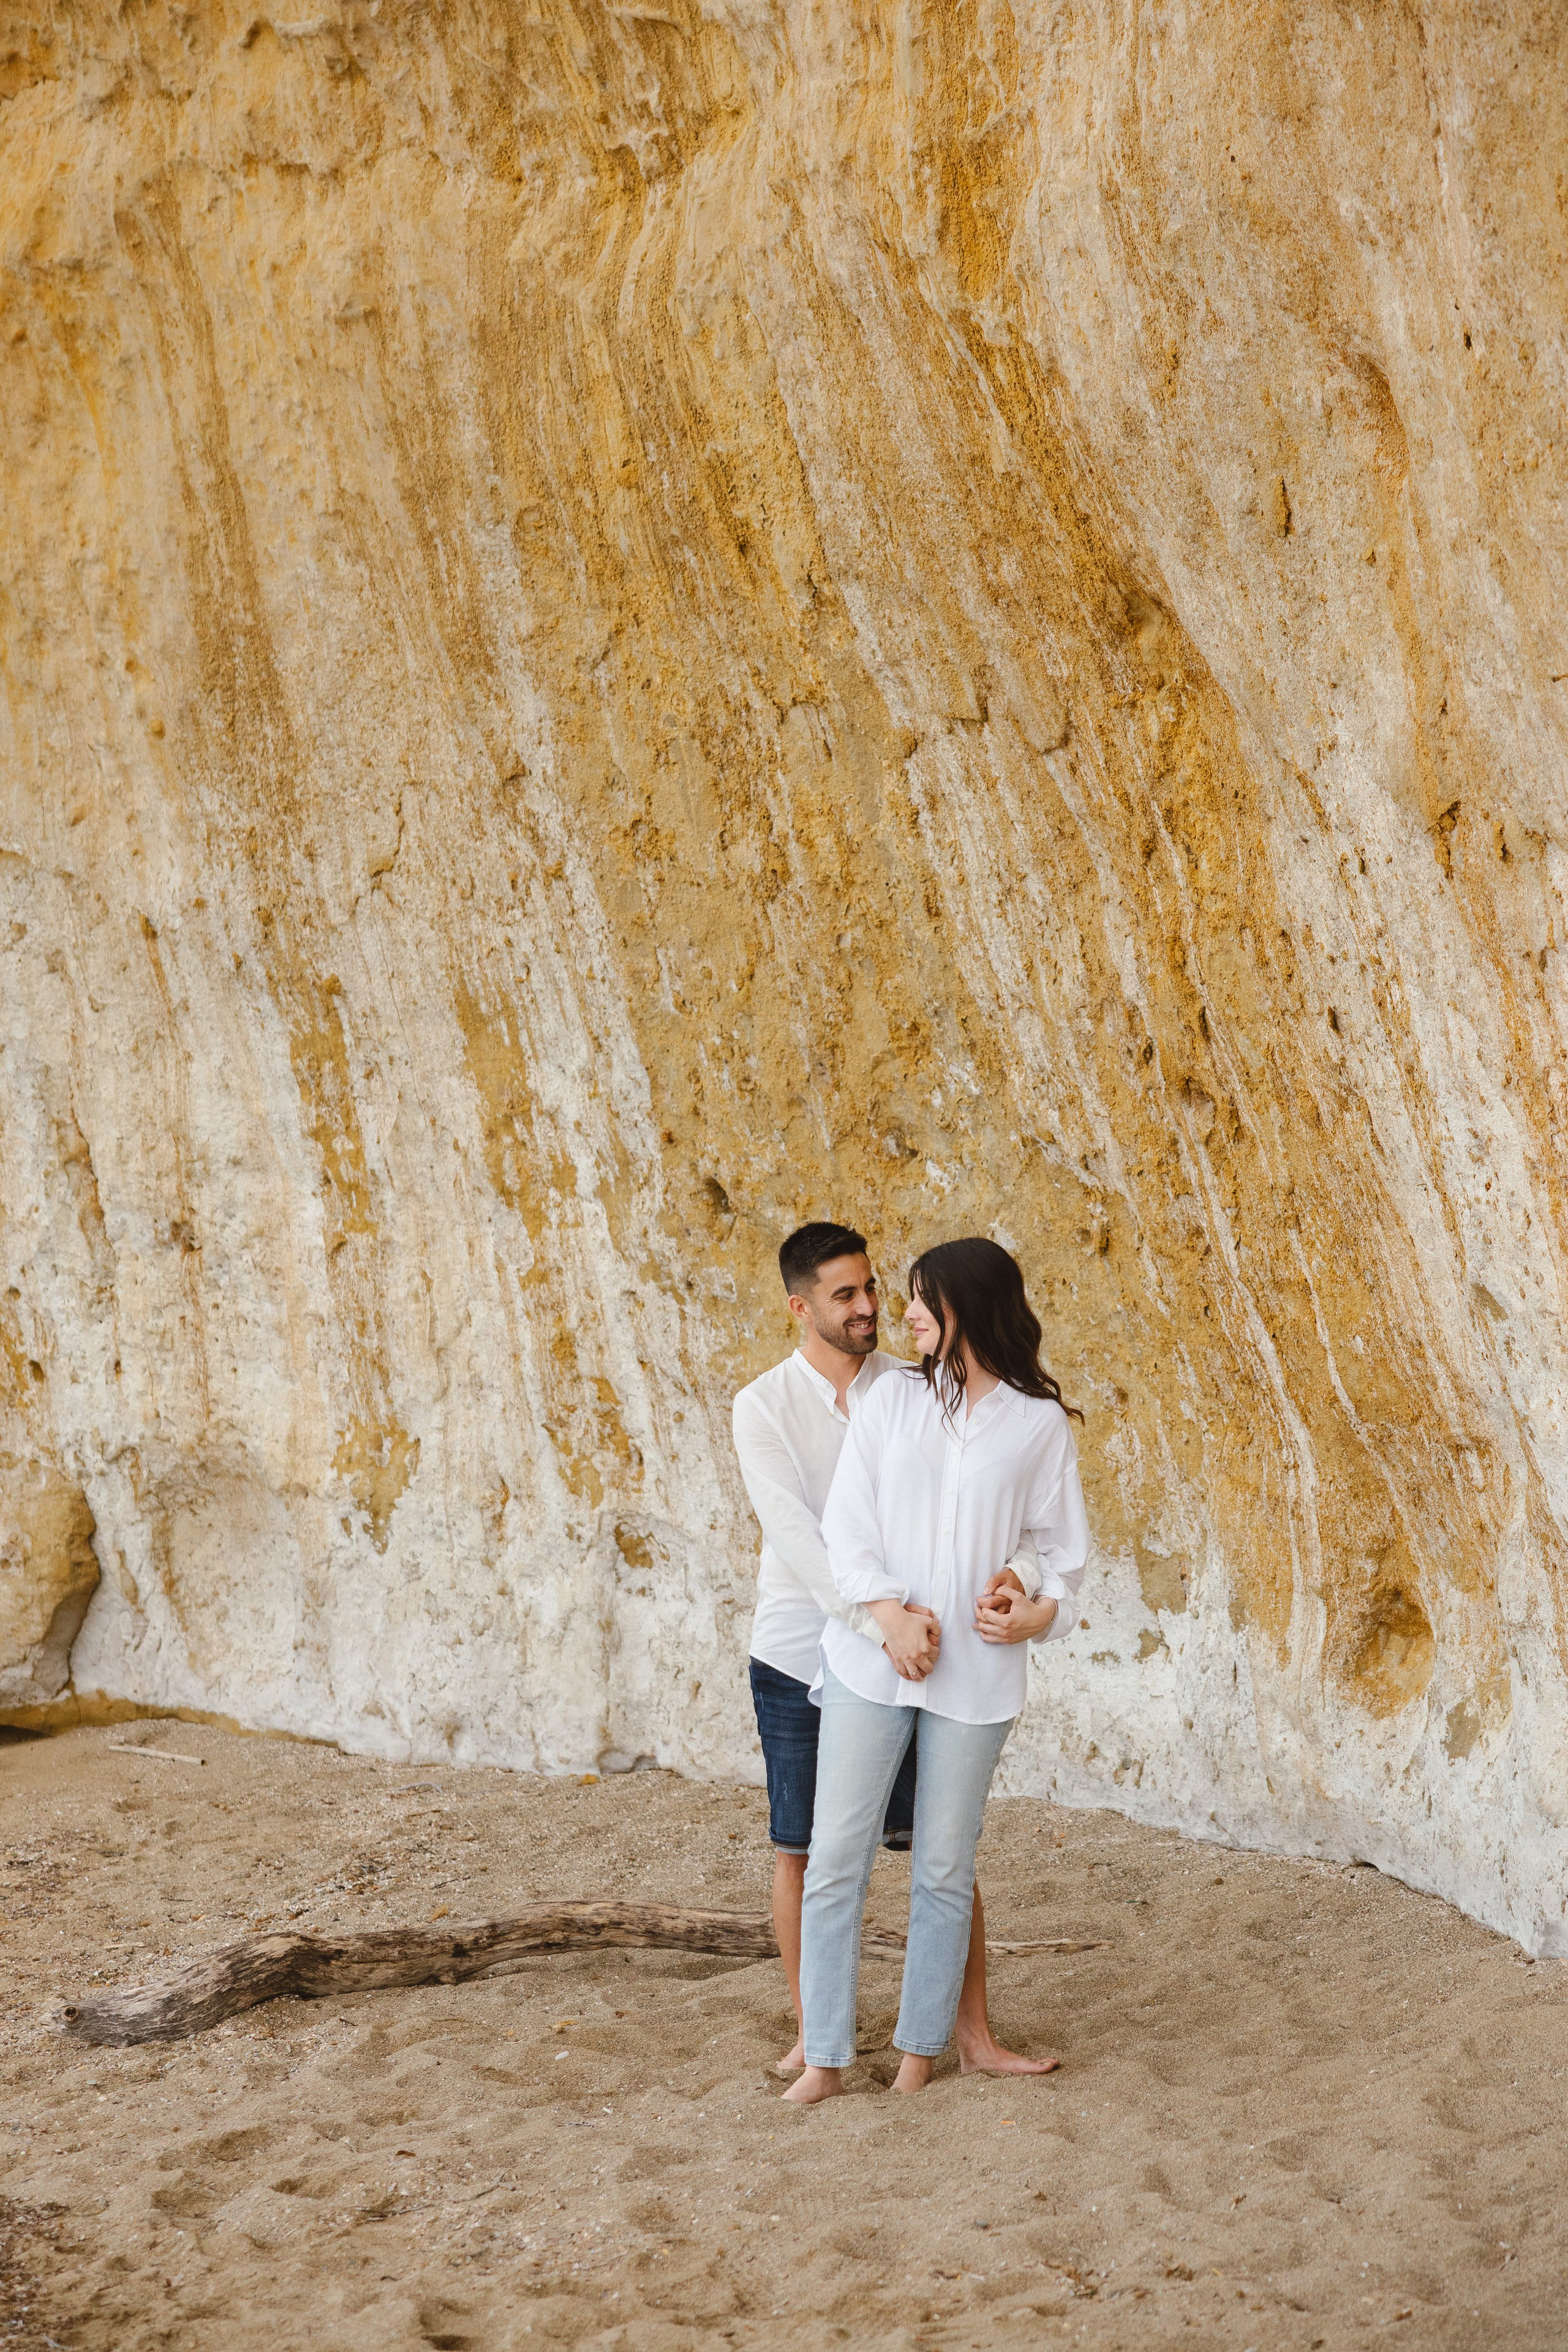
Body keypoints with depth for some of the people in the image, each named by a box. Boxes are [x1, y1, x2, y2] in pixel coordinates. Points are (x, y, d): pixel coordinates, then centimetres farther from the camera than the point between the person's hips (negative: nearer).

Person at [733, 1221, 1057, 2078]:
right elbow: (797, 1538, -19)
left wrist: (1019, 1571, -28)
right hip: (799, 1656, -1)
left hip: (905, 1656, 1)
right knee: (801, 1849, 8)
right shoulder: (763, 1407, -7)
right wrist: (883, 1622, -31)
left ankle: (975, 2037, 11)